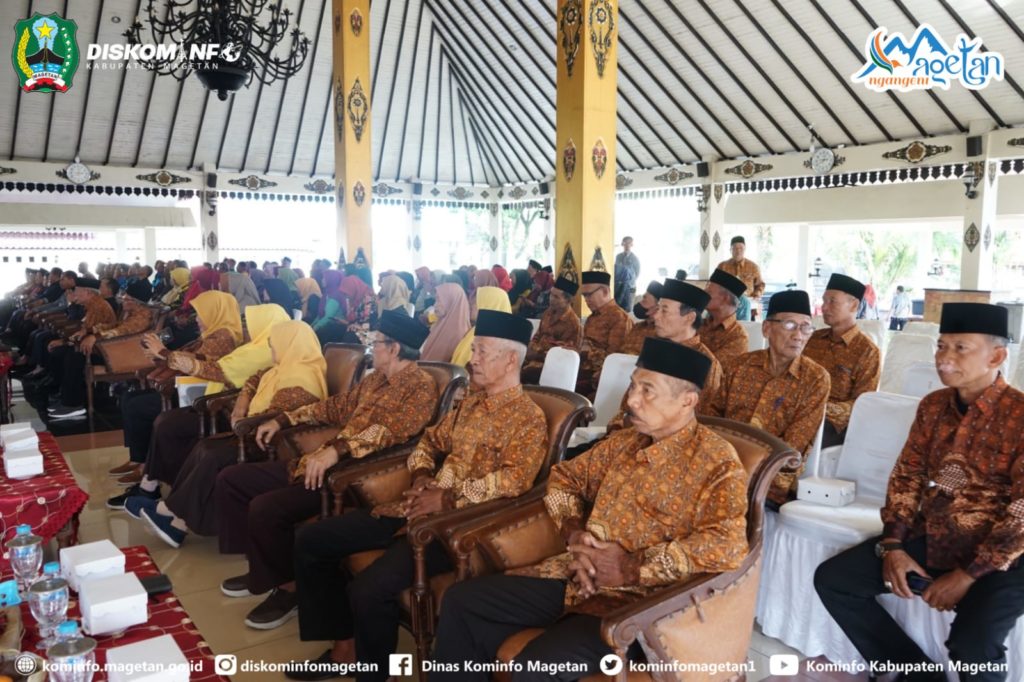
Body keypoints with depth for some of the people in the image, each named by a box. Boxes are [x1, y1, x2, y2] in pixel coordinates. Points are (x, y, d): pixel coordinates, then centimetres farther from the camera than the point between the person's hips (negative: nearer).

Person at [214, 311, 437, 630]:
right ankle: (261, 568, 20)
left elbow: (395, 428, -29)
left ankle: (288, 588, -2)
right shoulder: (375, 379, 17)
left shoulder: (421, 386, -12)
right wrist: (283, 419, 22)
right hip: (318, 462, 10)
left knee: (265, 507, -27)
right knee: (230, 479, 10)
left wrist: (337, 448, -40)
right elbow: (337, 406, 28)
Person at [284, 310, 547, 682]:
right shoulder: (471, 402, 16)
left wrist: (449, 498, -21)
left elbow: (513, 480, -21)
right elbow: (430, 441, 23)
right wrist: (421, 477, 3)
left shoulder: (529, 418, -9)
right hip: (422, 507, 9)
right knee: (311, 539, 5)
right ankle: (345, 644, 15)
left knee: (369, 589, -30)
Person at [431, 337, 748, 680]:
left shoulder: (716, 461, -9)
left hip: (639, 597, -7)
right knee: (461, 601, -2)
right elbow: (564, 476, 21)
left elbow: (730, 545, -23)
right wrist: (573, 530, 0)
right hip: (577, 578, 7)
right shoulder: (624, 441, 12)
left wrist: (634, 568, -21)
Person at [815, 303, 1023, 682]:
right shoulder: (933, 406, 6)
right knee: (832, 579, -2)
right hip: (928, 541, 6)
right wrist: (892, 546, -3)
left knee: (973, 647, -31)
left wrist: (968, 575, -19)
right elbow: (907, 477, 8)